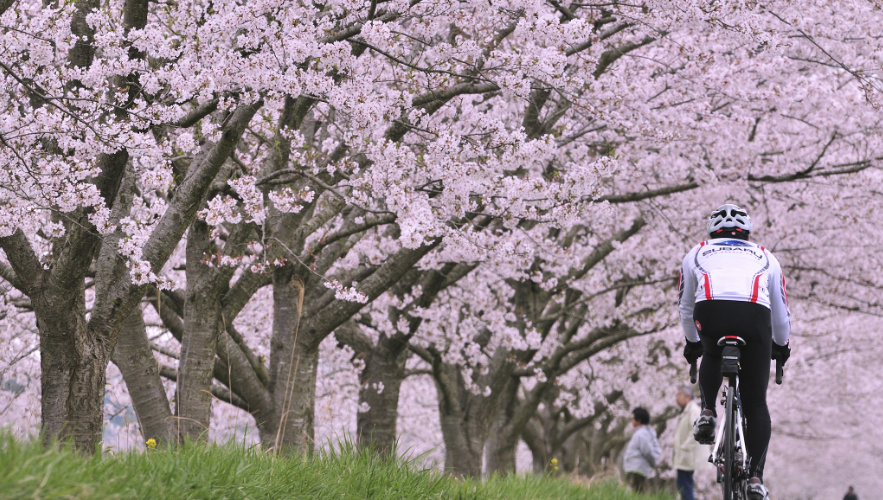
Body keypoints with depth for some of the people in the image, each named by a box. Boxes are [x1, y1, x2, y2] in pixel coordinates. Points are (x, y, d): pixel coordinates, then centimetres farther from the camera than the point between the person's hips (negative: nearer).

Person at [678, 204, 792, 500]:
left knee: (712, 356, 36)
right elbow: (781, 313, 42)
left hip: (710, 312, 0)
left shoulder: (697, 254, 34)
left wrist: (692, 342, 61)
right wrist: (781, 345, 60)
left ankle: (708, 412, 14)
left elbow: (685, 307, 44)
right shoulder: (765, 257, 35)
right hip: (755, 315, 0)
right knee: (756, 404, 9)